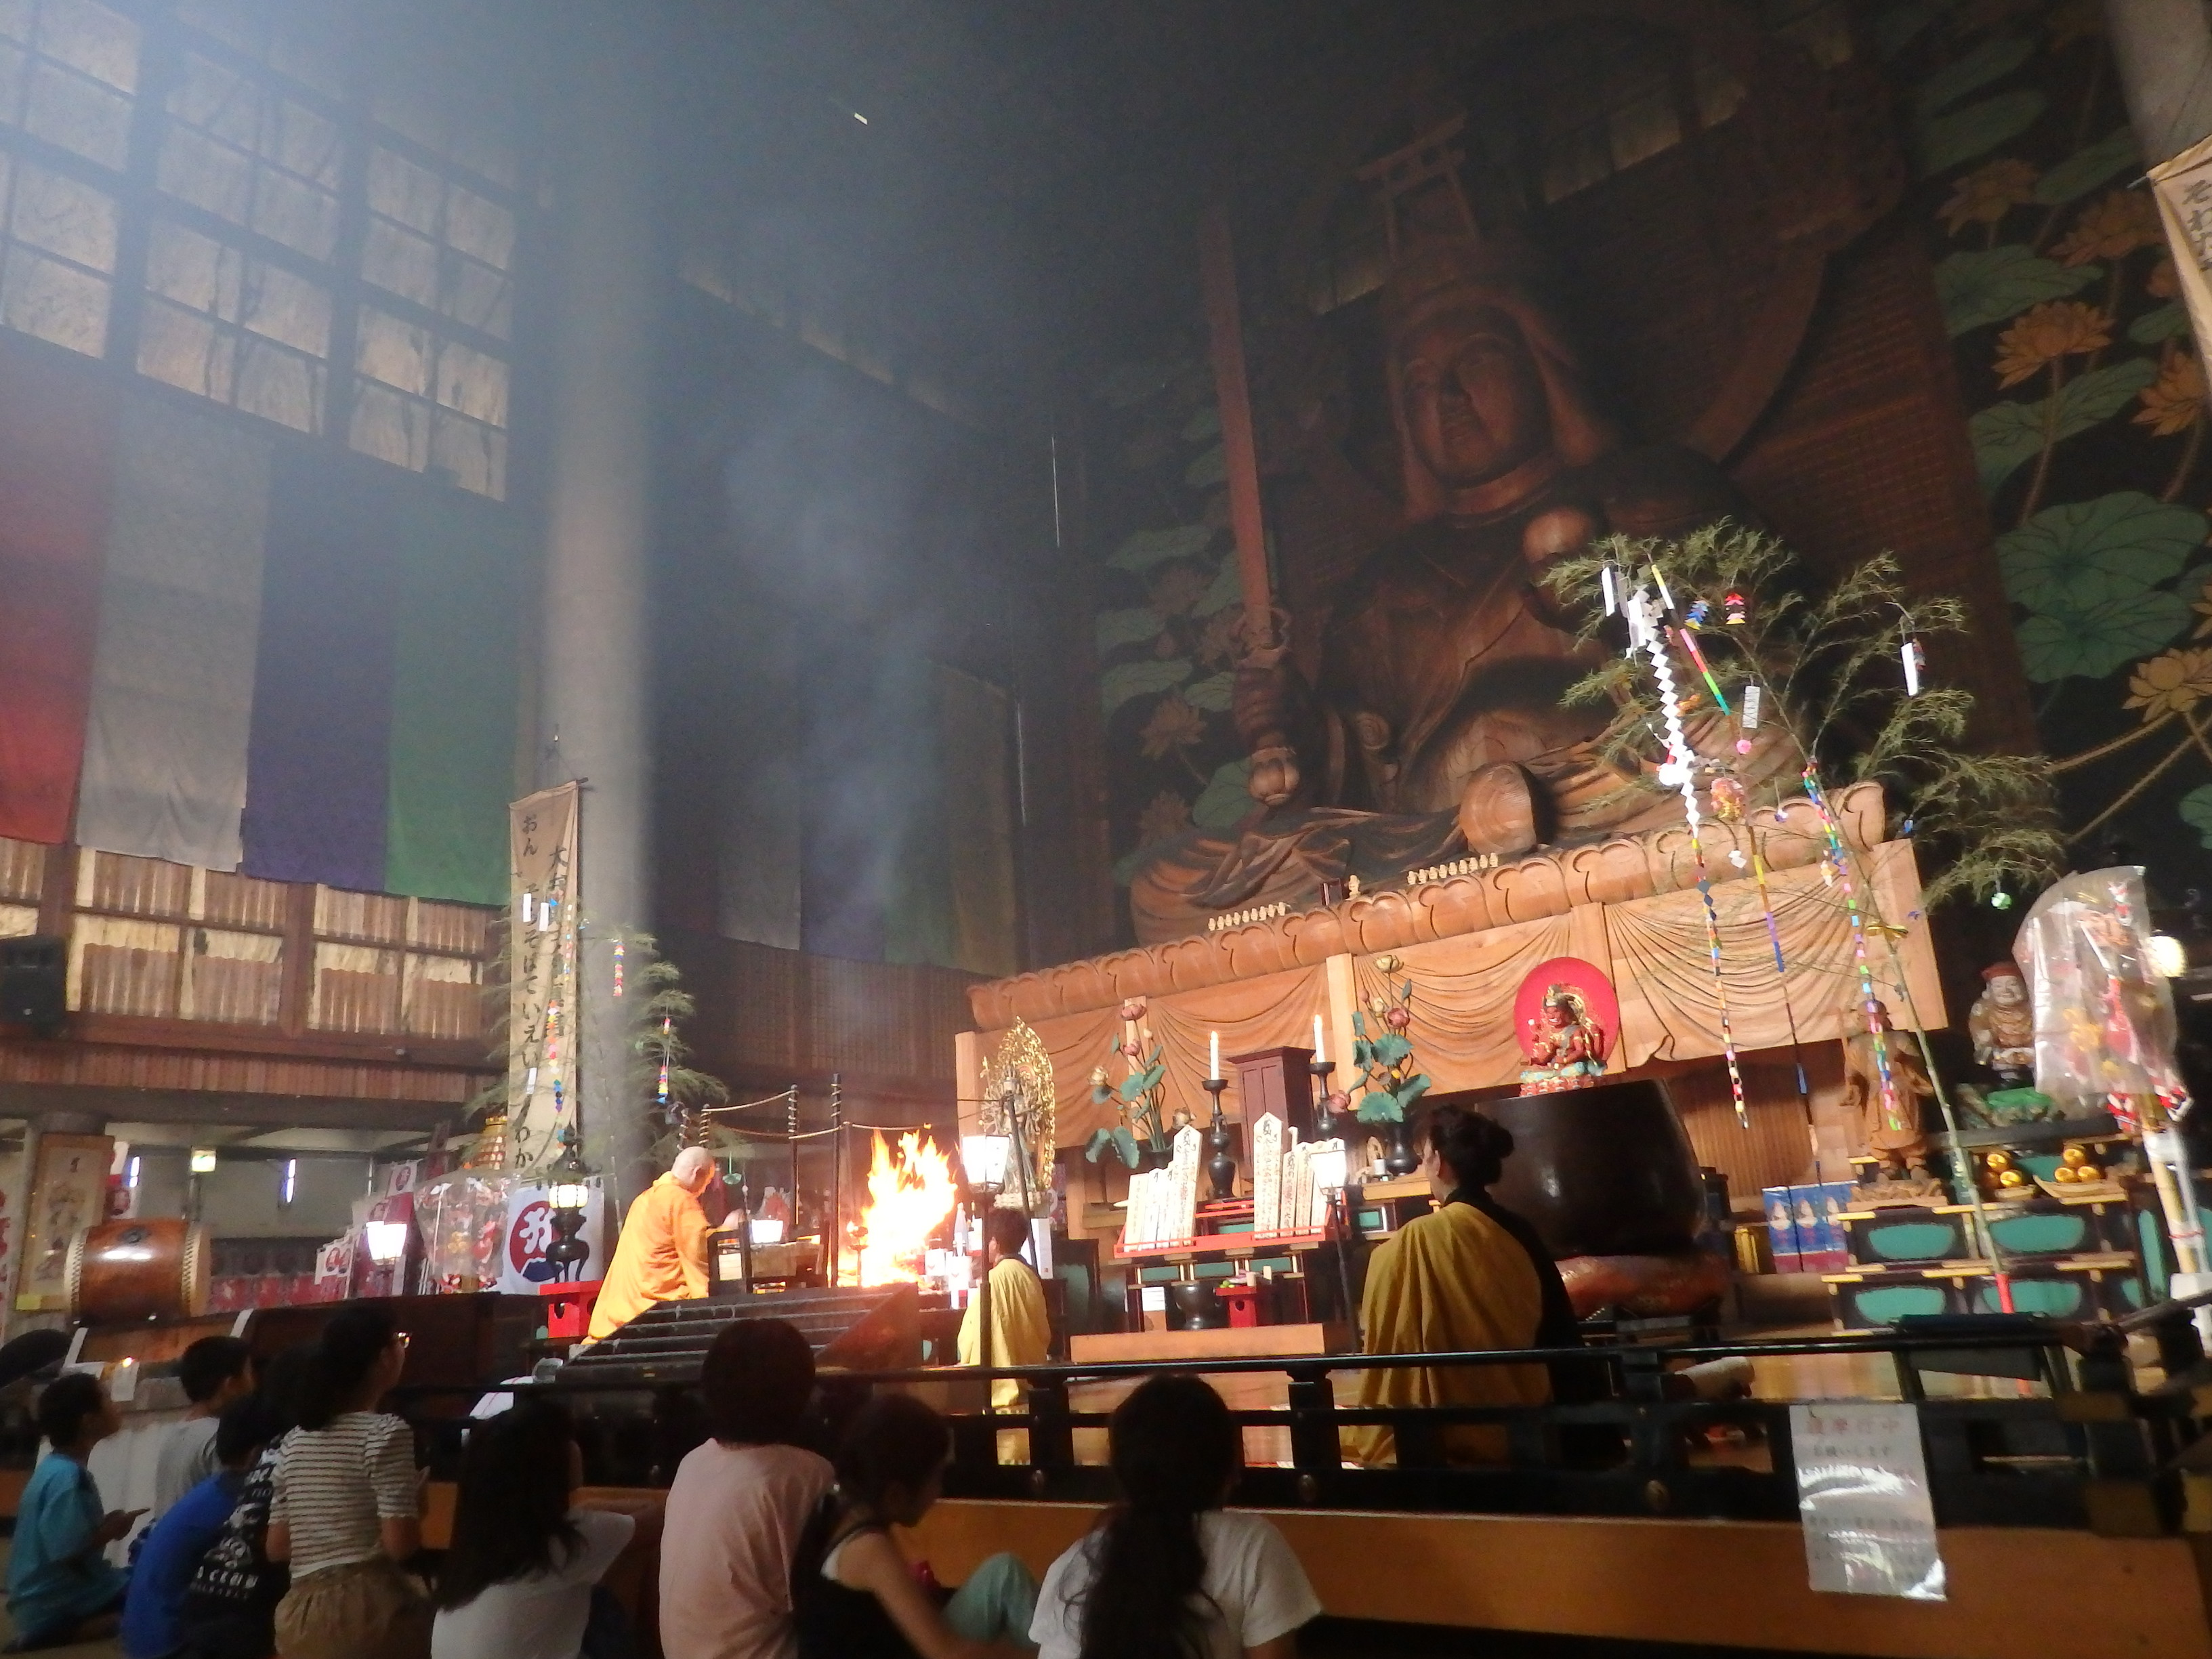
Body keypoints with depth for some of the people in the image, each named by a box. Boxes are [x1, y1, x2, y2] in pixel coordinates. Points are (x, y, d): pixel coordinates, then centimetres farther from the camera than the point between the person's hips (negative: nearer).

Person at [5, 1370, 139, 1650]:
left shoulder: (58, 1468, 7)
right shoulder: (68, 1478, -22)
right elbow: (66, 1556, -24)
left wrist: (104, 1526, 2)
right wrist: (110, 1531, -10)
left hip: (55, 1599, 9)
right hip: (56, 1611, -9)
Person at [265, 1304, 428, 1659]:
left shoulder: (297, 1440, 12)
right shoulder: (386, 1432, -9)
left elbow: (276, 1548, 14)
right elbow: (400, 1544, -15)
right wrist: (418, 1503, 4)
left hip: (300, 1616, 7)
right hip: (369, 1609, -7)